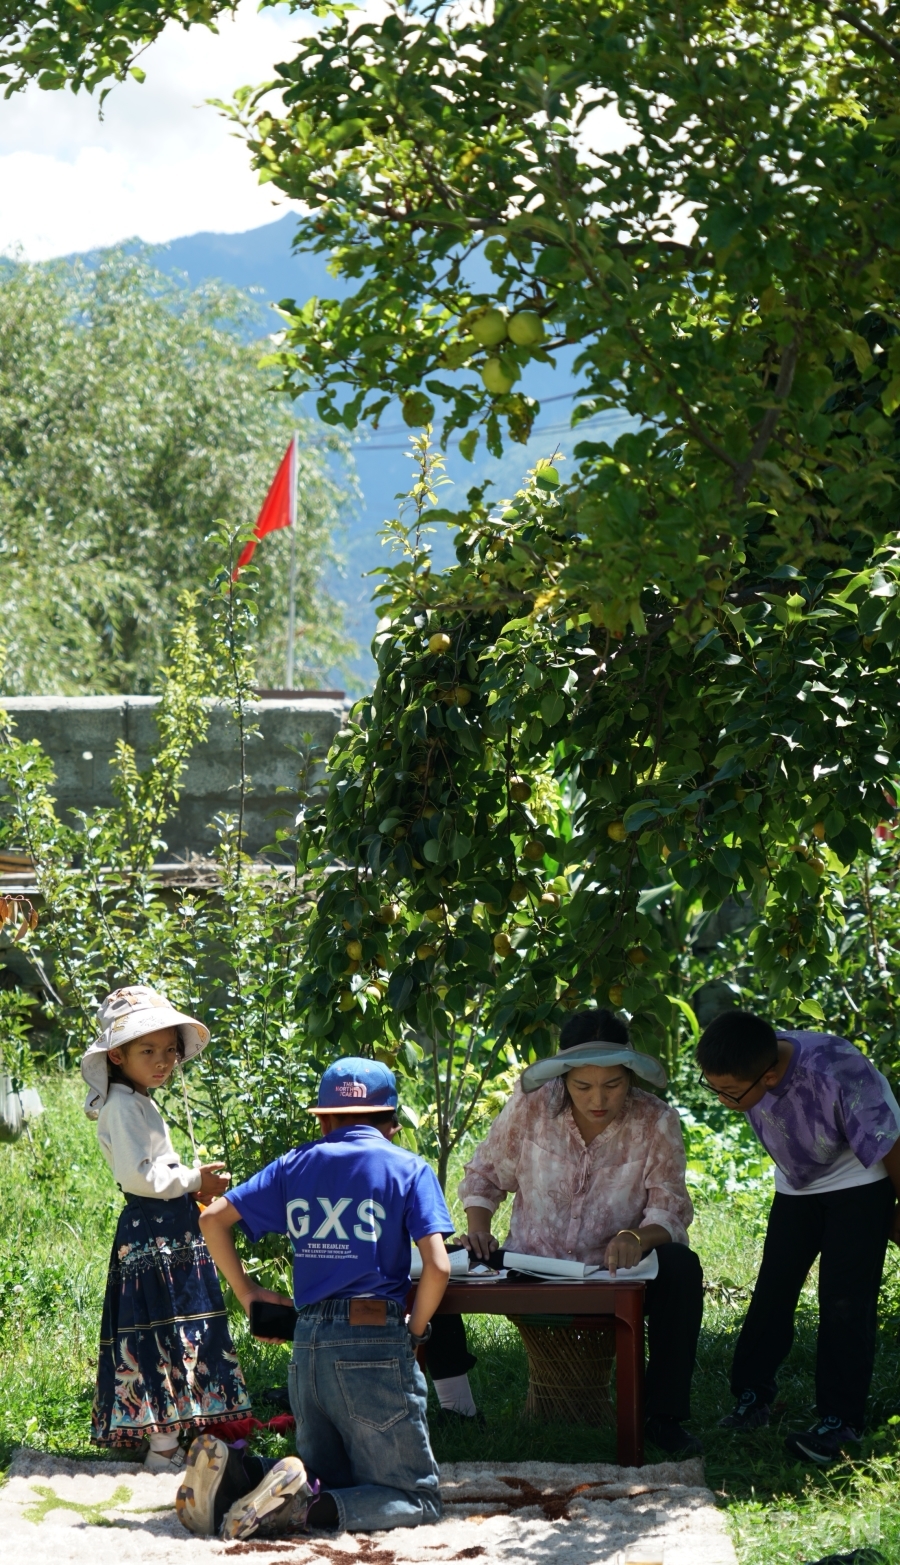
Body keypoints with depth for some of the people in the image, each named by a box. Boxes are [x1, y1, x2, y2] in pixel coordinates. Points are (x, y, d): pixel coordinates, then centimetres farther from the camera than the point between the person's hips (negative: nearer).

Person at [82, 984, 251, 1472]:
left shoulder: (140, 1103, 19)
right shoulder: (122, 1106, -13)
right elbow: (138, 1175, -22)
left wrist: (196, 1187, 7)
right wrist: (195, 1181, -12)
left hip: (171, 1234, 10)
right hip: (153, 1235, -10)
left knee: (177, 1340, 11)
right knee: (166, 1337, -10)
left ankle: (168, 1441, 16)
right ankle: (164, 1449, -8)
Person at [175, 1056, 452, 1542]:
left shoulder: (297, 1164, 11)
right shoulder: (407, 1168, 1)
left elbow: (214, 1218, 10)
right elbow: (437, 1266, -11)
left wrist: (247, 1293, 18)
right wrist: (415, 1333, 3)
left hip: (308, 1343, 5)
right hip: (374, 1344, -5)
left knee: (328, 1479, 22)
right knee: (419, 1499, 4)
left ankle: (236, 1471, -7)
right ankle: (310, 1506, -24)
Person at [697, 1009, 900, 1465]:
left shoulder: (836, 1076, -40)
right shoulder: (745, 1071, -21)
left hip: (860, 1181, -5)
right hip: (798, 1184, 5)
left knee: (844, 1299, -11)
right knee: (772, 1290, 1)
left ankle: (839, 1422, -5)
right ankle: (752, 1398, 13)